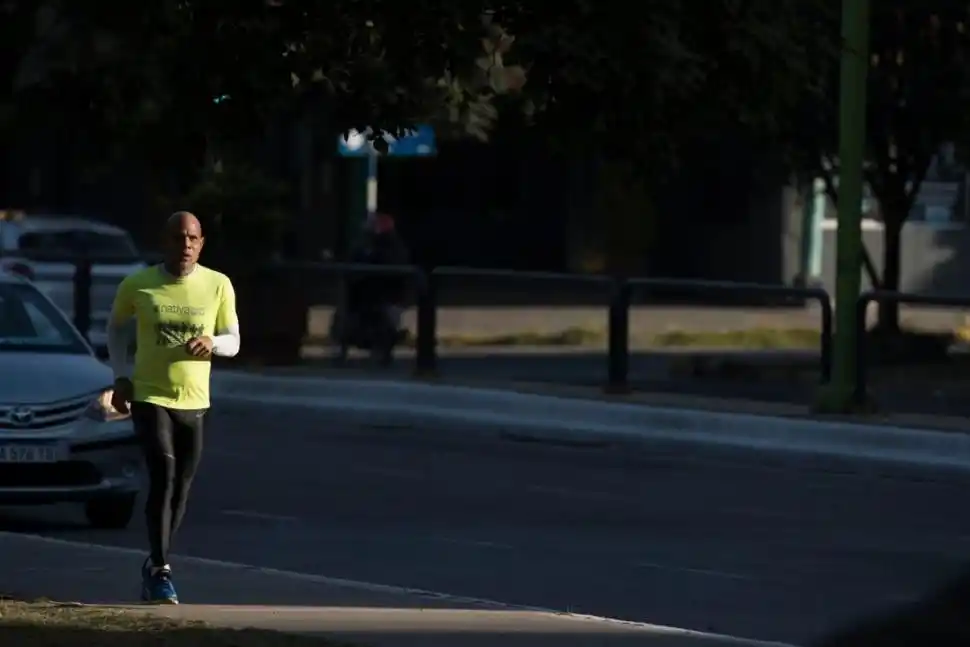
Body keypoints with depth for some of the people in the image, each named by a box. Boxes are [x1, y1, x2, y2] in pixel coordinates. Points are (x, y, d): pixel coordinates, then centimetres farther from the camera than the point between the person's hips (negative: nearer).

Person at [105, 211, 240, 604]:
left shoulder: (218, 286, -3)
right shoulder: (138, 285, -6)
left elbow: (233, 342, 5)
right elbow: (116, 326, 12)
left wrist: (212, 342, -18)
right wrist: (120, 375, 1)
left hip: (194, 401, 3)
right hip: (149, 397, -3)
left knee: (180, 487, 11)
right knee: (163, 476, -19)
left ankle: (154, 567, 29)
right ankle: (160, 571, -14)